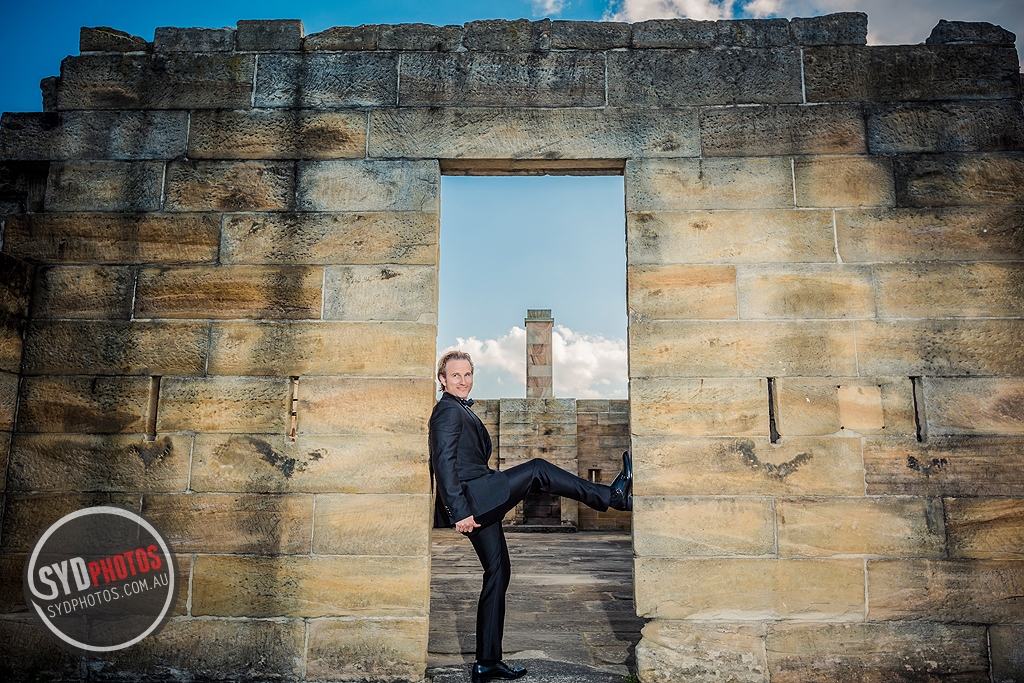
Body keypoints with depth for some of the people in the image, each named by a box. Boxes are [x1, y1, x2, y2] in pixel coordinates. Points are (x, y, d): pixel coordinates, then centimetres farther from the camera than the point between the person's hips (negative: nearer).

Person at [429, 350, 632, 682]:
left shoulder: (461, 410, 23)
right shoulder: (448, 411, -9)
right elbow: (444, 464, -19)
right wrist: (460, 512, -24)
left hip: (479, 504, 10)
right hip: (470, 499, -10)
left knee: (498, 572, 10)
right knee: (537, 470, -12)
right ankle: (611, 496, -4)